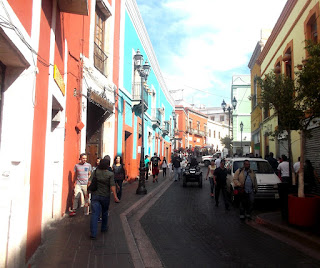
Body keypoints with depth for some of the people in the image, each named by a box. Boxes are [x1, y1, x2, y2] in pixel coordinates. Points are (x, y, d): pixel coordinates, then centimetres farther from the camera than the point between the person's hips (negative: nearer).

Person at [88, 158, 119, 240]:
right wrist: (115, 197, -7)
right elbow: (112, 186, -12)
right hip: (105, 196, -1)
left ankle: (93, 234, -5)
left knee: (95, 213, -1)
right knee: (105, 212, 20)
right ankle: (104, 228, 37)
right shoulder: (110, 174, -10)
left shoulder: (95, 172, -2)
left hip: (95, 195, 1)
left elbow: (89, 182, -4)